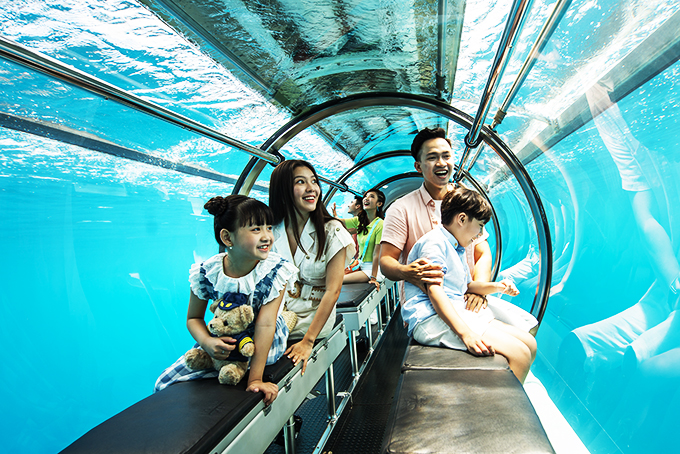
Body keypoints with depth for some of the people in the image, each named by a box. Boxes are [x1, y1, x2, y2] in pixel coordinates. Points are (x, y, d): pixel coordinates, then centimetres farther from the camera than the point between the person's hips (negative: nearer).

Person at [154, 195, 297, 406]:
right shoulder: (207, 272, -18)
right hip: (223, 340, 3)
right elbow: (193, 318, -4)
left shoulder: (275, 270, -24)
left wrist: (255, 379, -30)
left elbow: (265, 324, -28)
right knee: (164, 385, -5)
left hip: (266, 343, -3)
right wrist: (207, 342, -28)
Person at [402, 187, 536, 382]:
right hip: (432, 319, -11)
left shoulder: (457, 249, 26)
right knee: (518, 354, -21)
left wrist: (495, 286, 14)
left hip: (459, 313, 11)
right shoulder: (434, 241, -8)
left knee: (529, 344, 4)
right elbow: (434, 289, -21)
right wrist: (465, 333, -32)